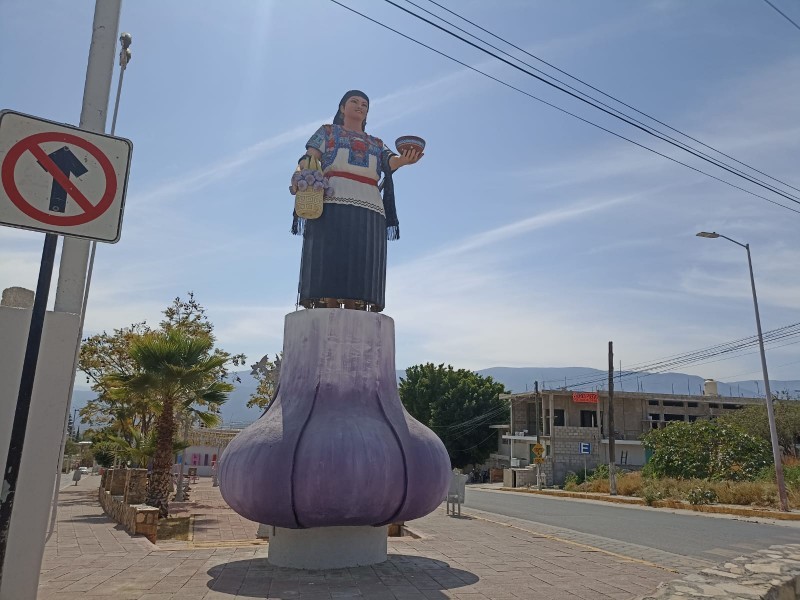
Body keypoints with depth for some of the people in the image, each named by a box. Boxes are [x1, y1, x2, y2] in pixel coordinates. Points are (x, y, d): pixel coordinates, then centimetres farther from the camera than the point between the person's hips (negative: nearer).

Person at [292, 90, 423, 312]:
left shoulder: (376, 143, 29)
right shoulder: (328, 131, 24)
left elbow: (390, 162, 9)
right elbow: (308, 159, 9)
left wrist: (404, 160, -16)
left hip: (369, 210, 3)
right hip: (333, 204, -3)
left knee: (361, 271, -9)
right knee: (329, 263, -15)